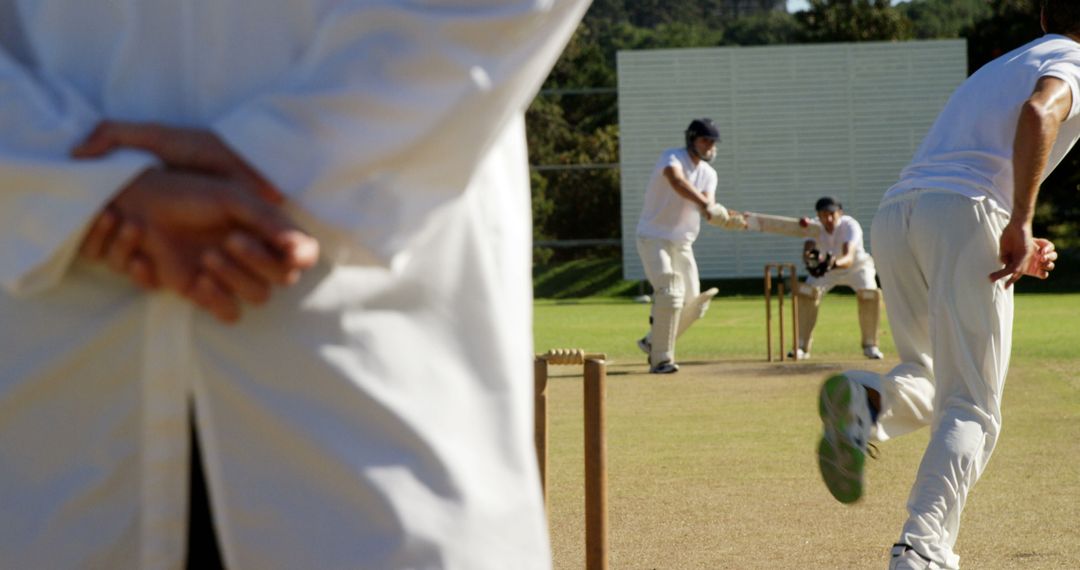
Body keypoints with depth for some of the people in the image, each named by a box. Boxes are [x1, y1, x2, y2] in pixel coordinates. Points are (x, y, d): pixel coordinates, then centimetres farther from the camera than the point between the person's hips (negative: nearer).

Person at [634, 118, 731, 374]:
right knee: (670, 294, -21)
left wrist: (714, 210, -35)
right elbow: (676, 180, -39)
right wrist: (704, 203, -53)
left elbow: (708, 205, -11)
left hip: (682, 243, 7)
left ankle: (653, 342, 26)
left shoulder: (708, 173, 6)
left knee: (693, 303, 5)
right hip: (654, 238, -7)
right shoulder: (672, 157, -15)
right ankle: (660, 359, -13)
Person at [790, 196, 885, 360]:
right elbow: (806, 252, -40)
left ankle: (870, 345, -8)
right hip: (825, 268, 3)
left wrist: (834, 263, -71)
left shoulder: (850, 226, -34)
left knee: (870, 294, -27)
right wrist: (809, 258, -65)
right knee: (806, 293, -20)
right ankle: (802, 346, -8)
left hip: (856, 266, -3)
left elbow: (849, 258, -49)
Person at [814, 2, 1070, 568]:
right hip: (963, 212, -7)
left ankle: (866, 398, -16)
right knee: (971, 409, -5)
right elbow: (1038, 111, -16)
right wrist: (1021, 223, -19)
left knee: (930, 378, 18)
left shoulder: (996, 68, 35)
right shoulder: (1070, 62, 10)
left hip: (893, 214, 7)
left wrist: (1015, 248, 24)